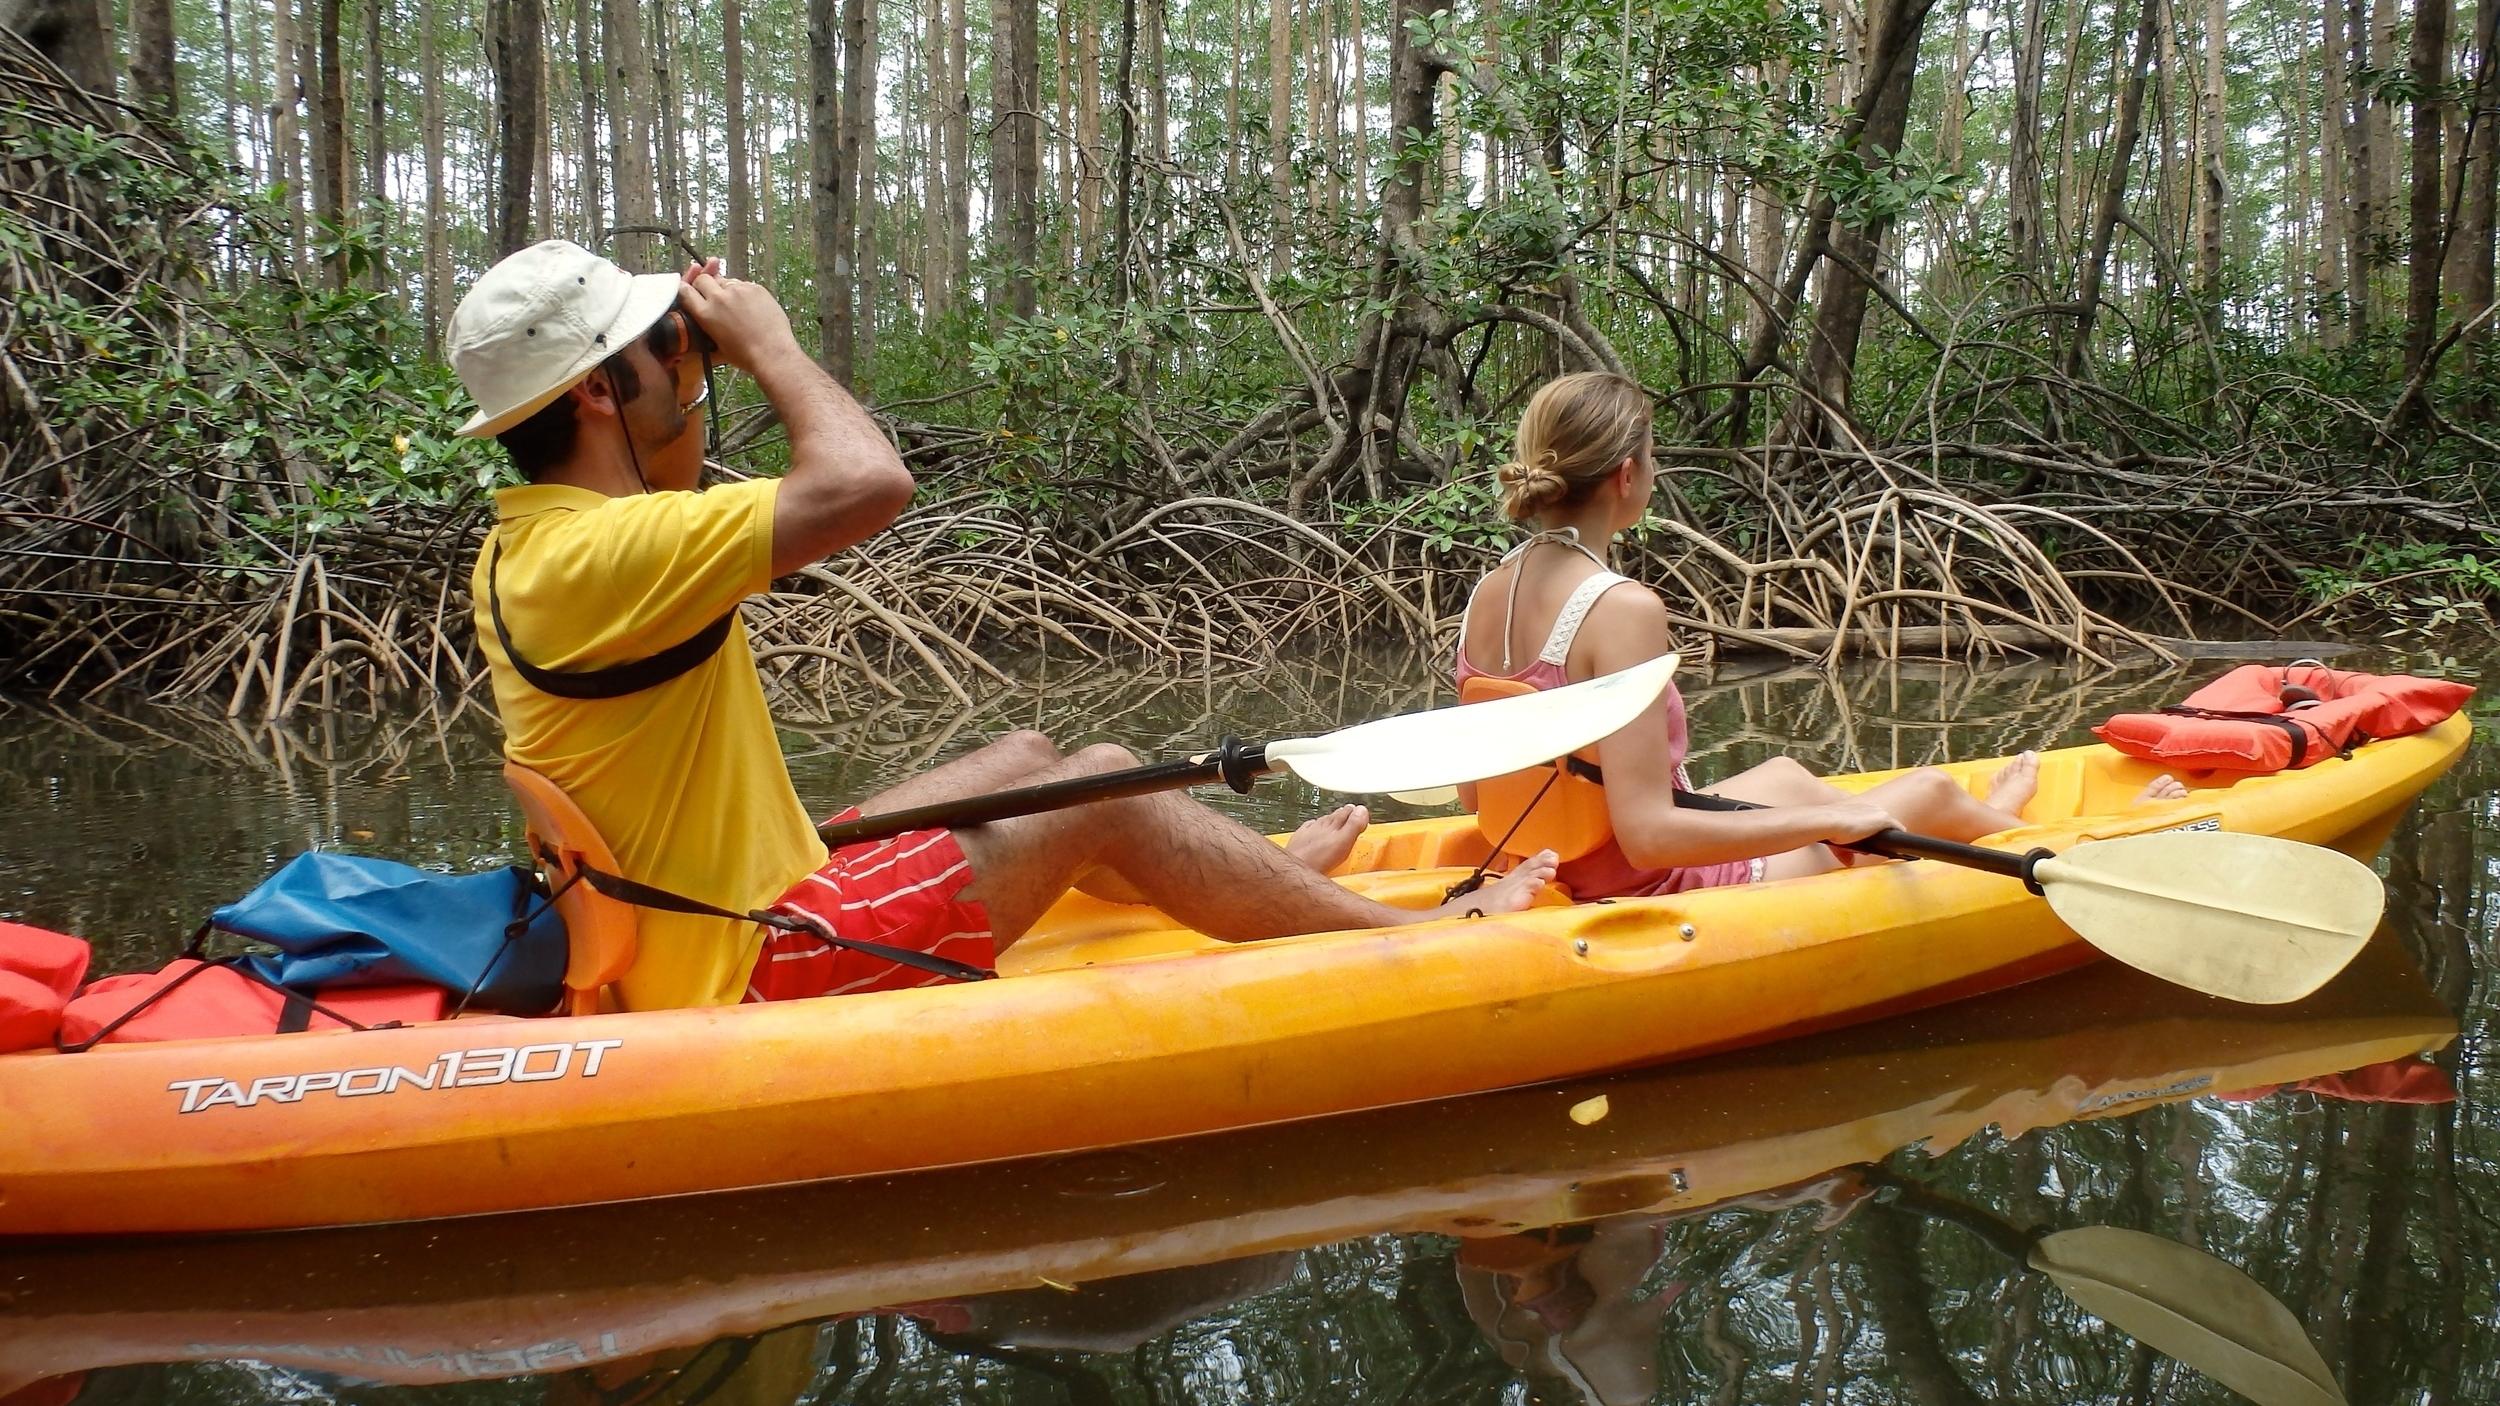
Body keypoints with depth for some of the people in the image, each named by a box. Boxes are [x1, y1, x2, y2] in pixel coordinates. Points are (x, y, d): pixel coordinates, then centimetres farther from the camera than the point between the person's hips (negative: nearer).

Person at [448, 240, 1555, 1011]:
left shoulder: (524, 544, 6)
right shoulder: (595, 553, -26)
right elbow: (866, 481, -34)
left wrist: (694, 352, 8)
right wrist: (764, 340, -15)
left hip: (716, 922, 11)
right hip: (750, 975, -11)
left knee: (1028, 758, 18)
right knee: (1103, 789, -6)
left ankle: (1263, 884, 40)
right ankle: (1420, 937, 8)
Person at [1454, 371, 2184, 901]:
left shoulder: (1485, 597, -3)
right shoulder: (1622, 608, -27)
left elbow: (1475, 791, 4)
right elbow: (1648, 834, -30)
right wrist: (1833, 818, -20)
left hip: (1560, 879, 8)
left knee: (1786, 772, 33)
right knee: (1930, 789, 14)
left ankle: (1987, 823, 61)